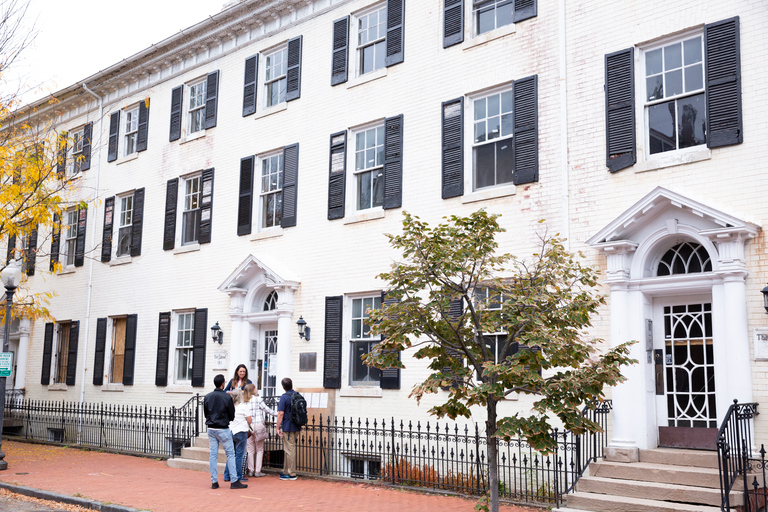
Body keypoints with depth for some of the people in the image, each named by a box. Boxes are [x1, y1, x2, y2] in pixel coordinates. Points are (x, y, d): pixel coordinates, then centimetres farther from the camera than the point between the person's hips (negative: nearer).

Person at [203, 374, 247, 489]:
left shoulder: (207, 397, 3)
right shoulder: (227, 397, -11)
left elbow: (205, 413, 11)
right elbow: (232, 416, -4)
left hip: (211, 429, 5)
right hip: (223, 430, -5)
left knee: (213, 455, 8)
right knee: (230, 454, 1)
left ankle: (214, 482, 9)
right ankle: (234, 481, -1)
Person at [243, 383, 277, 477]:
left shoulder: (244, 401, 6)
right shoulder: (257, 399, -4)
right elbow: (267, 410, -1)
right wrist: (277, 413, 8)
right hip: (258, 425, -4)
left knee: (250, 450, 9)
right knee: (259, 449, 4)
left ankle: (251, 471, 10)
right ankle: (258, 471, 2)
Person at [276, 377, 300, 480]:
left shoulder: (284, 397, -12)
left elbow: (281, 414, -15)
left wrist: (278, 428, -10)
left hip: (288, 427, -7)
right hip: (297, 427, 7)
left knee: (289, 450, -2)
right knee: (289, 449, 16)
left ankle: (291, 474, 1)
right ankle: (286, 471, 23)